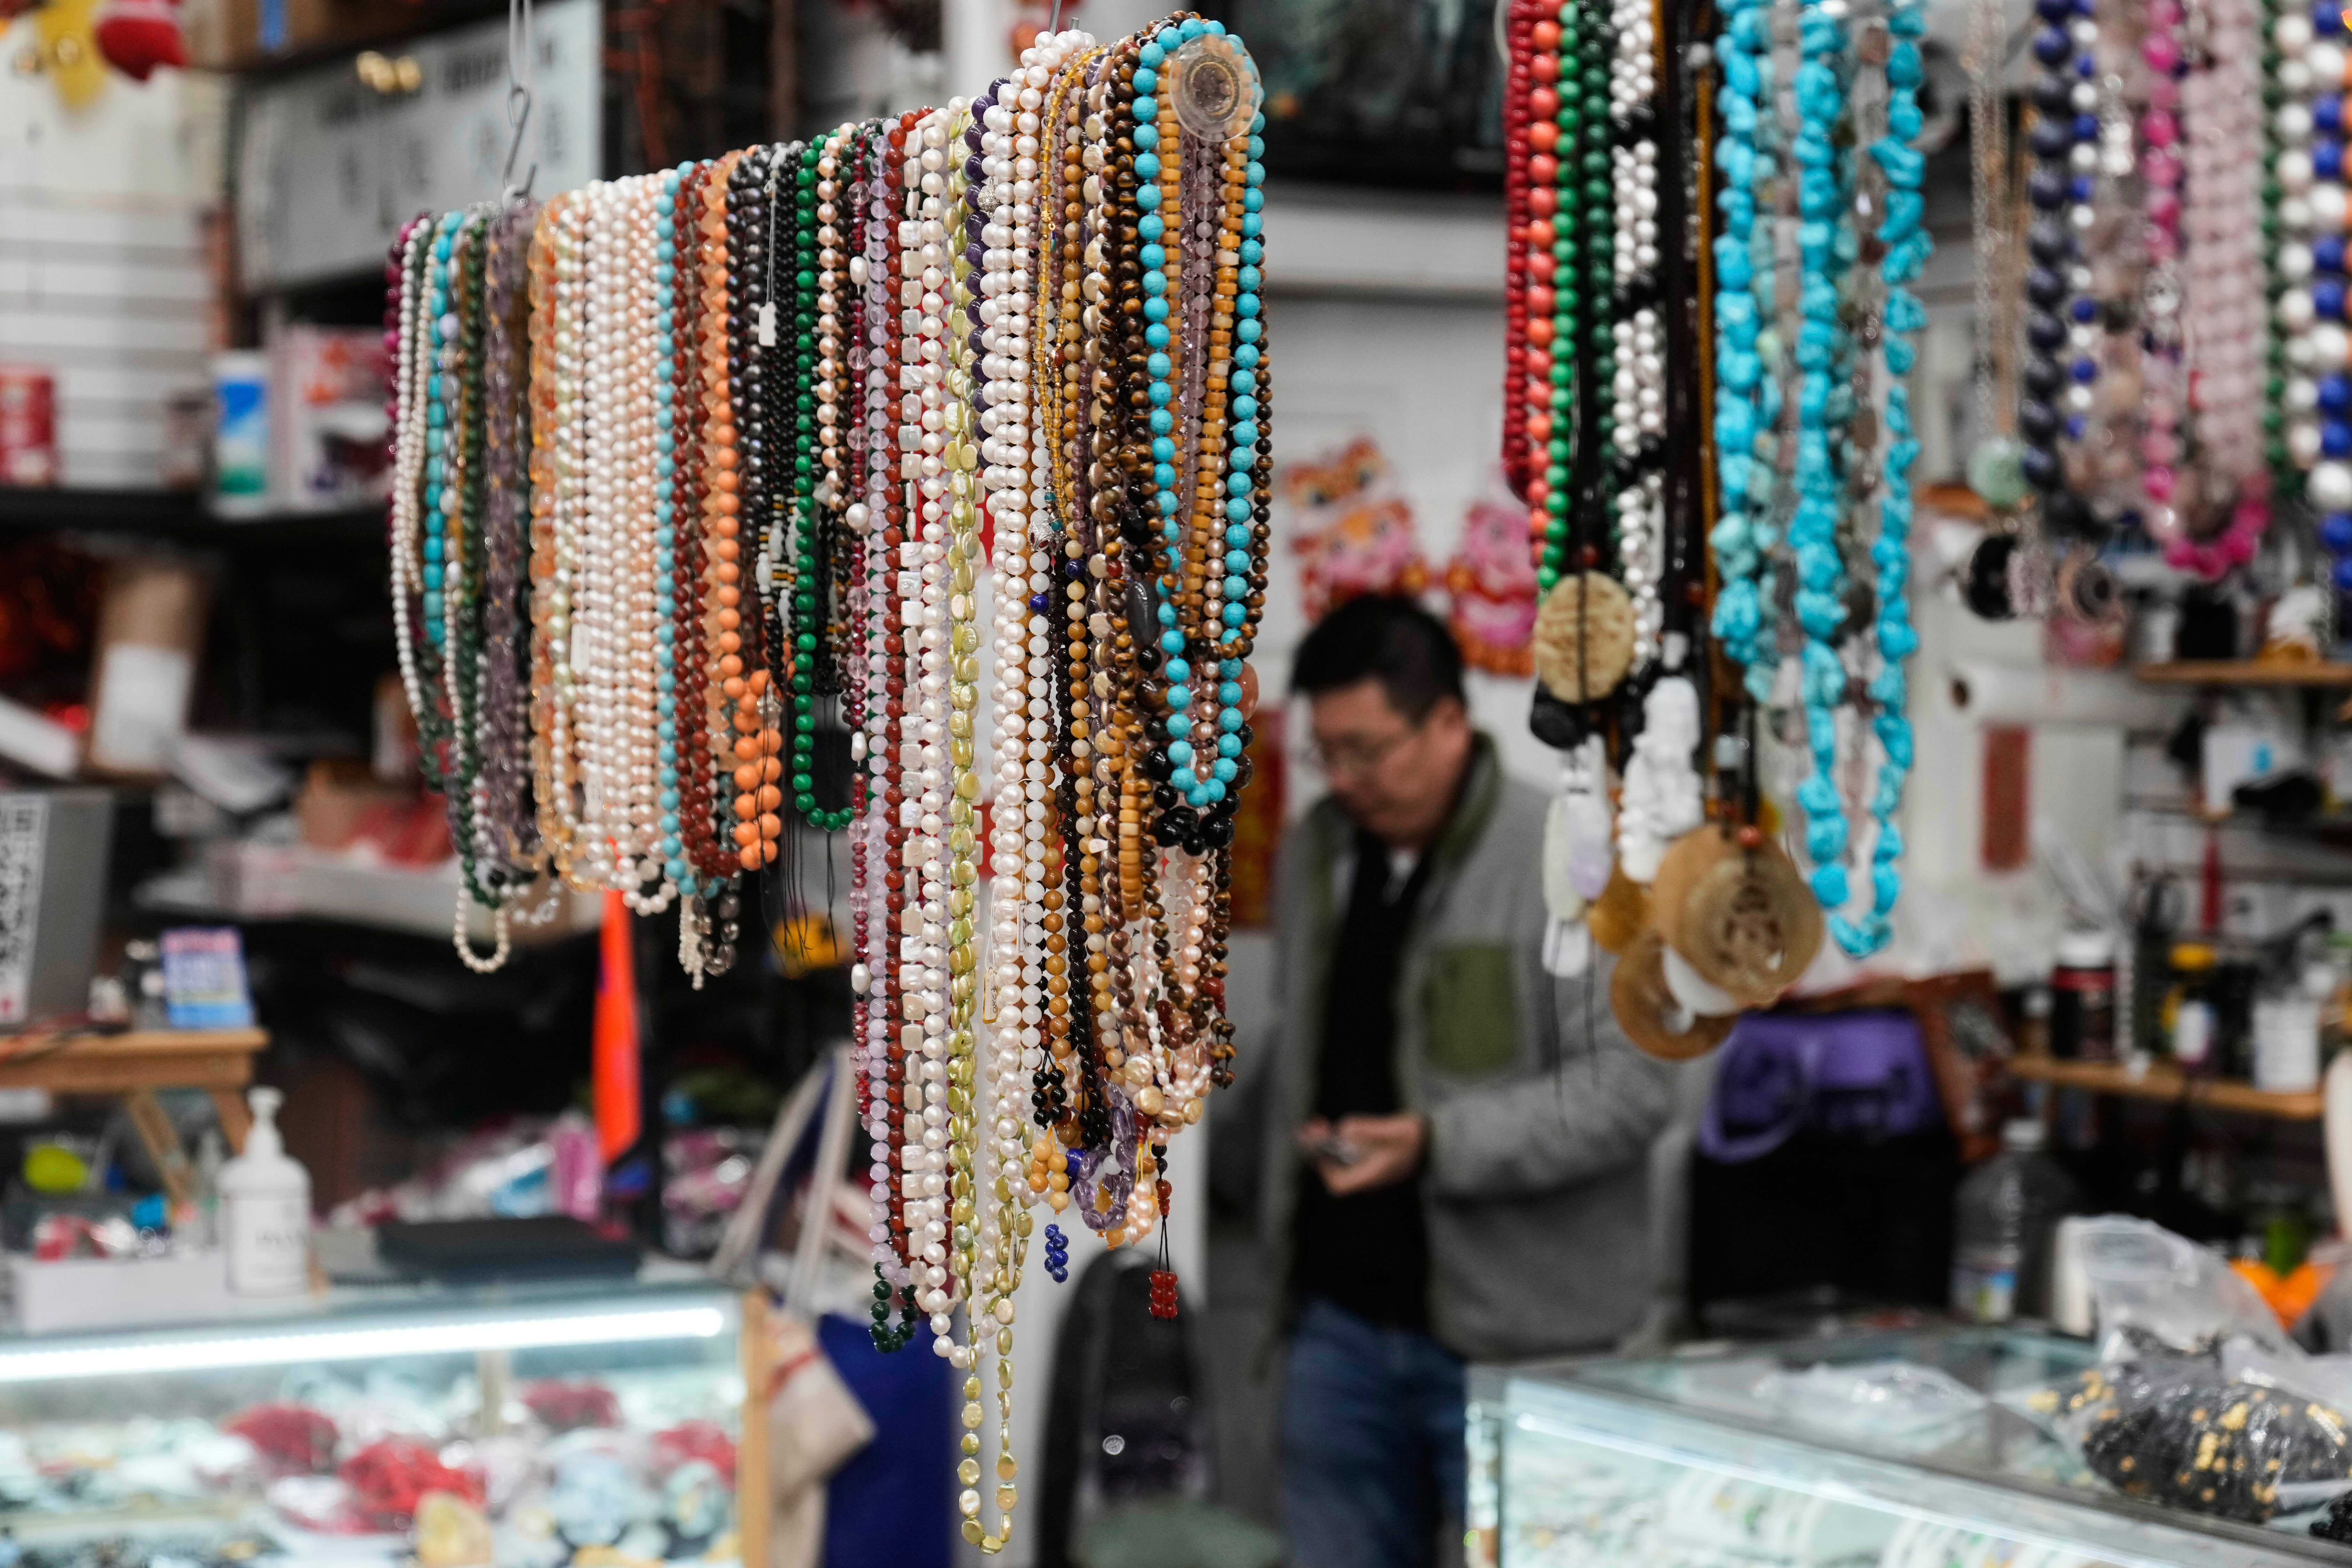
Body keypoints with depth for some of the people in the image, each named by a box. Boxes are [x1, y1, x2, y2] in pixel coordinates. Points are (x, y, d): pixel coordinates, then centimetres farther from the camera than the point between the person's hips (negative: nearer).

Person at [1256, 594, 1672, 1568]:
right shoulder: (1315, 854, 10)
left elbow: (1624, 1088, -18)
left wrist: (1438, 1144, -27)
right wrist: (1284, 1236, 18)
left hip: (1508, 1332, -6)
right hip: (1341, 1318, 6)